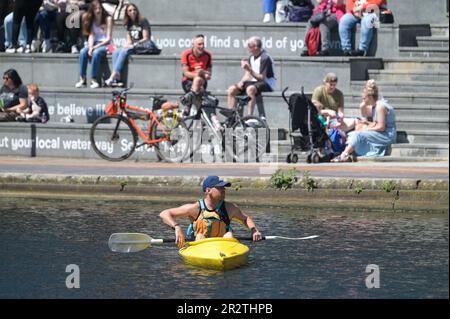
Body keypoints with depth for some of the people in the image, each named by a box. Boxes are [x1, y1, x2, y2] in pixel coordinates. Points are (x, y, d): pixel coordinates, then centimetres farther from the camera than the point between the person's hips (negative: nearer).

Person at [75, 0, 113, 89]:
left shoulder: (108, 19, -4)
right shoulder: (92, 20, 11)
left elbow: (108, 38, -8)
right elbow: (91, 36, 3)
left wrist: (96, 46, -16)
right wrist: (90, 47, -16)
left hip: (105, 45, -5)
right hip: (95, 44, 5)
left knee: (96, 52, -36)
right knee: (83, 52, -25)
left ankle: (93, 80, -34)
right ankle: (82, 80, -28)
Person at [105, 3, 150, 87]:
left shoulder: (143, 21, -4)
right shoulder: (129, 24, 16)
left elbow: (146, 39, -10)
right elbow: (129, 40, 16)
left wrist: (133, 45, -18)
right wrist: (127, 44, -8)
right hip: (131, 46, 7)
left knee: (124, 52, -31)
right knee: (116, 52, -20)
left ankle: (112, 77, -38)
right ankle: (117, 78, -34)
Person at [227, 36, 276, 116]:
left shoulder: (265, 58, -17)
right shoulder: (252, 57, 9)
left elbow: (262, 78, -22)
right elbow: (247, 75, 11)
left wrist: (249, 69, -30)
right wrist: (241, 82, -10)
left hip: (267, 83, -9)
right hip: (255, 82, 9)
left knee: (250, 89, -39)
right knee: (232, 89, -4)